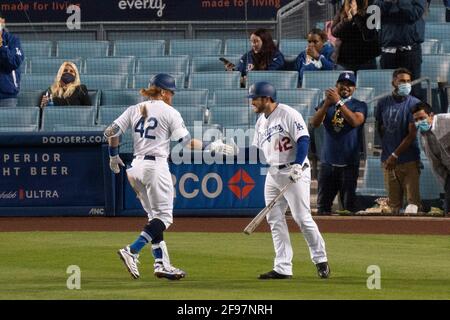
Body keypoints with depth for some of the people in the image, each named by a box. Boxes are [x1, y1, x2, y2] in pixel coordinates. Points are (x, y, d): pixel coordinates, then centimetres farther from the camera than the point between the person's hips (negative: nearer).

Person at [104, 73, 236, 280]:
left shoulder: (134, 110, 11)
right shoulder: (169, 112, -4)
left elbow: (111, 132, 7)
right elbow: (187, 142, -6)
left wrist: (113, 156, 22)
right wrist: (212, 147, 3)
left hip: (136, 168, 7)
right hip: (156, 167, -7)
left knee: (154, 215, 14)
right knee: (163, 216, -3)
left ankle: (161, 263, 8)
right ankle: (132, 251, -22)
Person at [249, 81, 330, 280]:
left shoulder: (288, 114, -12)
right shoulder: (261, 122, 14)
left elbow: (303, 140, -18)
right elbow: (256, 150, 19)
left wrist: (297, 165, -29)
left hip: (294, 172, -9)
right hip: (273, 173, 9)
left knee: (302, 218, -9)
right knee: (274, 219, 4)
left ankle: (320, 260, 5)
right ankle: (283, 268, 6)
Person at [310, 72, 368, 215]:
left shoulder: (359, 105, 3)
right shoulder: (326, 104, 12)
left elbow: (355, 121, -17)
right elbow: (315, 123, -3)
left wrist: (338, 102, -20)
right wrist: (327, 103, -17)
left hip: (349, 163, -3)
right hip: (327, 161, 3)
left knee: (349, 204, -2)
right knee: (323, 204, 4)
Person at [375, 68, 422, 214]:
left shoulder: (414, 103, -3)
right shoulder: (383, 103, 8)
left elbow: (412, 134, -8)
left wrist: (395, 155, -10)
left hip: (409, 160, -3)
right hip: (388, 160, 3)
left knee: (413, 200, -8)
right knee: (394, 202, 5)